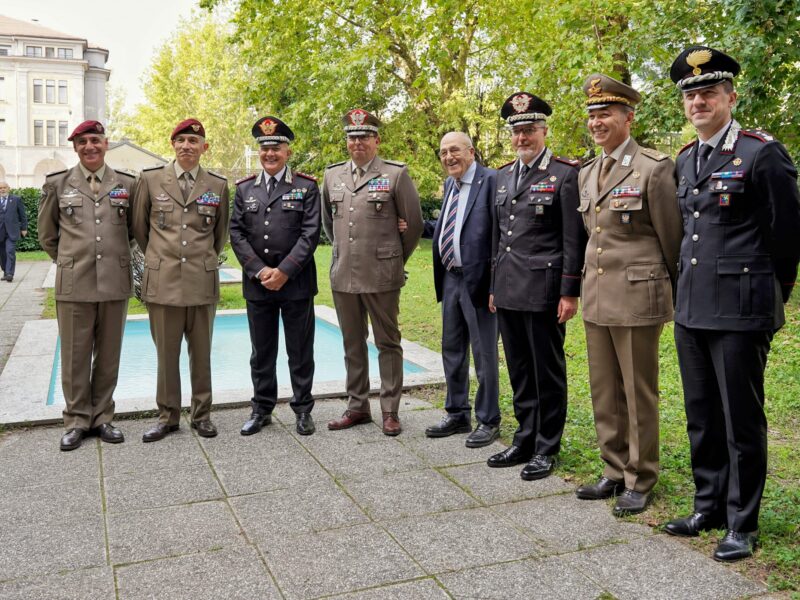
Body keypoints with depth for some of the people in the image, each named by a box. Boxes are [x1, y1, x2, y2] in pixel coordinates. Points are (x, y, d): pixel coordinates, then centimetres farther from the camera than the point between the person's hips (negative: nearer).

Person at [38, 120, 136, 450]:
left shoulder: (127, 183, 6)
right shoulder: (57, 183, 5)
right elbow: (46, 235, 14)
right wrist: (69, 262, 14)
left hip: (115, 283, 1)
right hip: (73, 284, -1)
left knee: (109, 356, 9)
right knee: (75, 357, 4)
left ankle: (102, 417, 21)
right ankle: (77, 420, 17)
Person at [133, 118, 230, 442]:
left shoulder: (218, 185, 5)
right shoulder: (150, 179, 4)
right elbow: (139, 226, 13)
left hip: (202, 282, 0)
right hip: (162, 282, 0)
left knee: (201, 353, 8)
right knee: (166, 354, 6)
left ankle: (202, 414, 20)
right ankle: (167, 416, 19)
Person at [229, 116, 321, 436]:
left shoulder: (307, 187, 1)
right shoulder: (244, 188, 9)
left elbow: (310, 233, -7)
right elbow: (237, 233, 3)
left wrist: (284, 271, -15)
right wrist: (260, 271, -9)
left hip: (296, 283, -2)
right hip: (257, 284, 3)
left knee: (300, 351, 6)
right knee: (261, 352, 11)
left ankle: (303, 410, 18)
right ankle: (261, 409, 23)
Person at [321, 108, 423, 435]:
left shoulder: (396, 174, -5)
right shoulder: (332, 175, 9)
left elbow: (414, 222, 0)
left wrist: (396, 259, 8)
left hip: (382, 276, -4)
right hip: (343, 275, 5)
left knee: (388, 343, 5)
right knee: (352, 344, 13)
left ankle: (390, 411, 14)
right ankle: (357, 406, 25)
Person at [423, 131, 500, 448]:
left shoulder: (490, 180, -12)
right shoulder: (449, 184, 14)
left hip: (478, 280, -8)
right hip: (450, 279, 8)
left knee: (484, 354, 4)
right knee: (452, 351, 17)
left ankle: (487, 421, 18)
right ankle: (457, 415, 31)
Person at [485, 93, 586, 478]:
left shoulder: (566, 174, -5)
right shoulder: (503, 175, 14)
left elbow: (574, 239, -9)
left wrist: (570, 293, -12)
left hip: (543, 289, -6)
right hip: (508, 290, 6)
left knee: (548, 371, 3)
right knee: (519, 370, 13)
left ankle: (546, 449, 16)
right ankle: (525, 440, 26)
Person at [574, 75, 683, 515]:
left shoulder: (653, 167, -10)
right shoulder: (587, 173, 12)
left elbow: (671, 236, -5)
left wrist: (677, 291, 3)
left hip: (637, 297, -7)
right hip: (597, 297, 7)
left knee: (638, 394, 4)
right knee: (604, 392, 13)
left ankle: (639, 480, 19)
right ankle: (614, 472, 28)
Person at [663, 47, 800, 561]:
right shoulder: (685, 161, 12)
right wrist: (687, 289, 18)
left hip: (741, 311, -7)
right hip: (691, 308, 7)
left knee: (742, 421, 3)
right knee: (702, 418, 15)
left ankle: (742, 524, 18)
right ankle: (709, 508, 30)